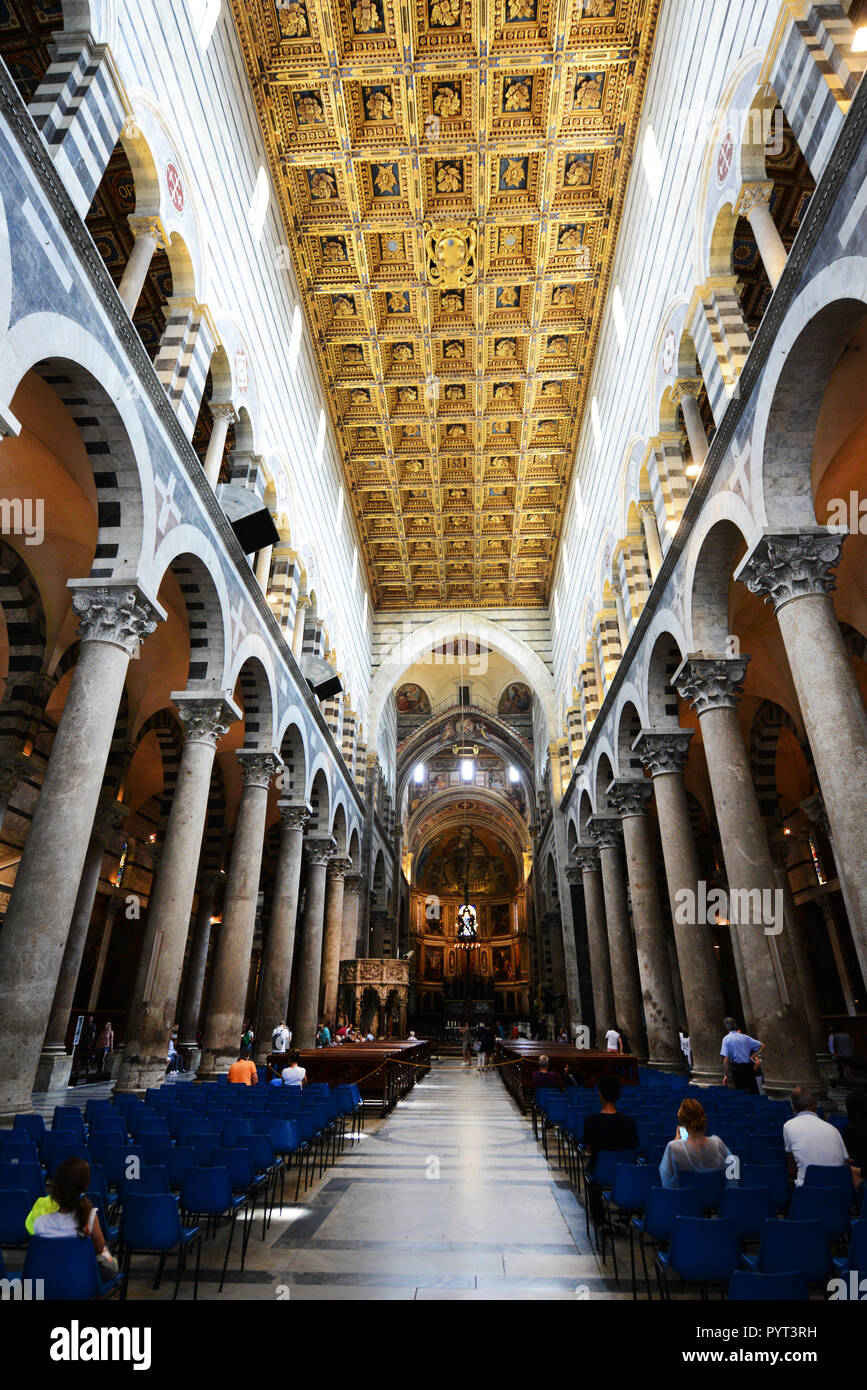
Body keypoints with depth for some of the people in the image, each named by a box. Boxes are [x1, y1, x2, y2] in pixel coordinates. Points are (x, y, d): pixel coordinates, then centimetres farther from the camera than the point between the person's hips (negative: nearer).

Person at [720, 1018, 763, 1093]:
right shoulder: (745, 1037, 8)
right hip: (749, 1067, 4)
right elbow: (762, 1045, 8)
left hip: (737, 1068, -4)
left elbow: (726, 1059, -10)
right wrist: (754, 1056, 11)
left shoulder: (726, 1039, -3)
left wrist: (725, 1075, -6)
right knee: (754, 1091, 13)